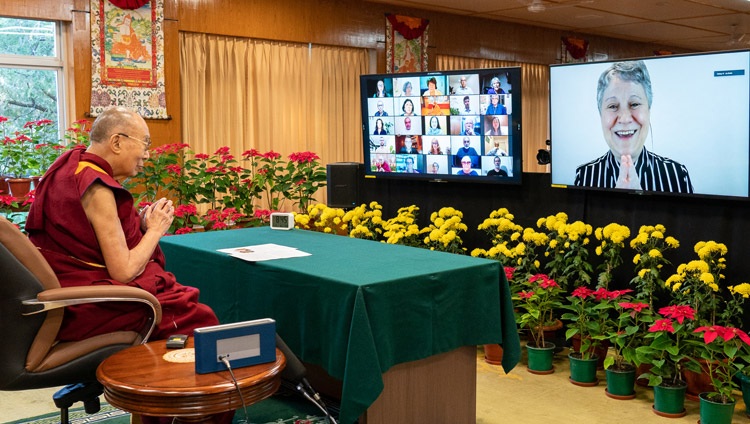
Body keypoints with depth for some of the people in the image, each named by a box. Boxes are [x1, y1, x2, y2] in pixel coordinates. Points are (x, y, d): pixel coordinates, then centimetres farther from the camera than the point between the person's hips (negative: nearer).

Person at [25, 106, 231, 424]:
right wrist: (155, 229, -6)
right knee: (198, 319, -3)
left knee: (186, 304, 11)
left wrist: (141, 223, 3)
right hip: (89, 310, -10)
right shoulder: (96, 188, -21)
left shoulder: (73, 167, 8)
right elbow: (123, 272, -22)